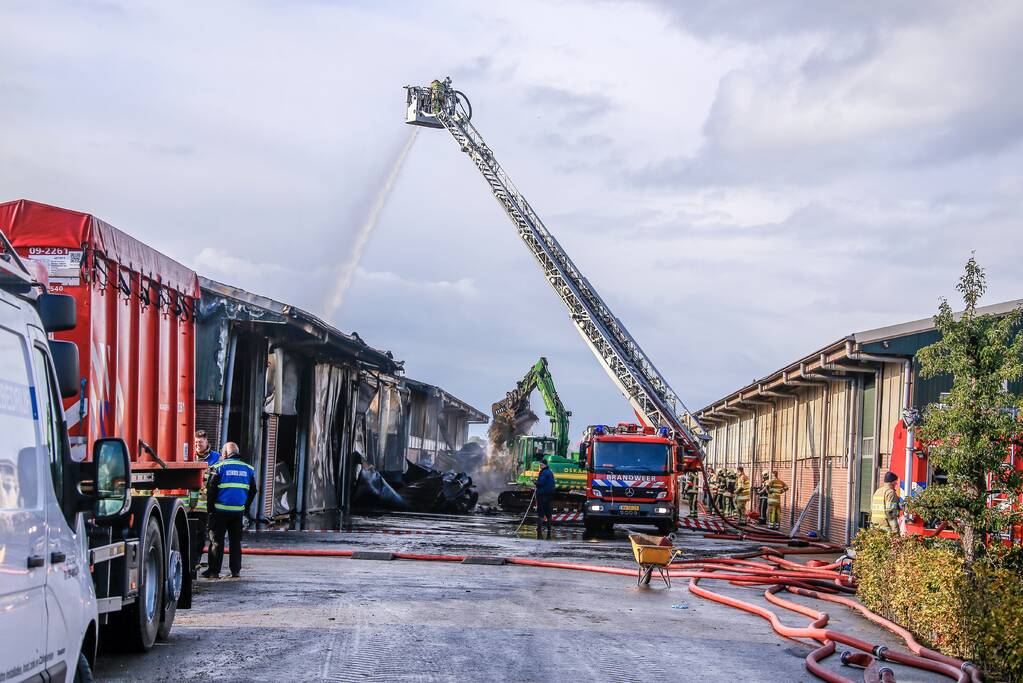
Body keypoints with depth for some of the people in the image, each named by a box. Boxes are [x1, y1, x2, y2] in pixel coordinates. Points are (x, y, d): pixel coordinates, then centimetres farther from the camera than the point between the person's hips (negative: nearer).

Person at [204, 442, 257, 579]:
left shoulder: (220, 467, -5)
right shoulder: (248, 469, 9)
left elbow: (211, 489, -6)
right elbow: (253, 491, 14)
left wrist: (210, 506, 3)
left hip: (221, 511, -4)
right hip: (239, 511, 4)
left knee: (216, 541, 2)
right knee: (236, 541, 12)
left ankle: (214, 571, 1)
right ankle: (235, 570, 11)